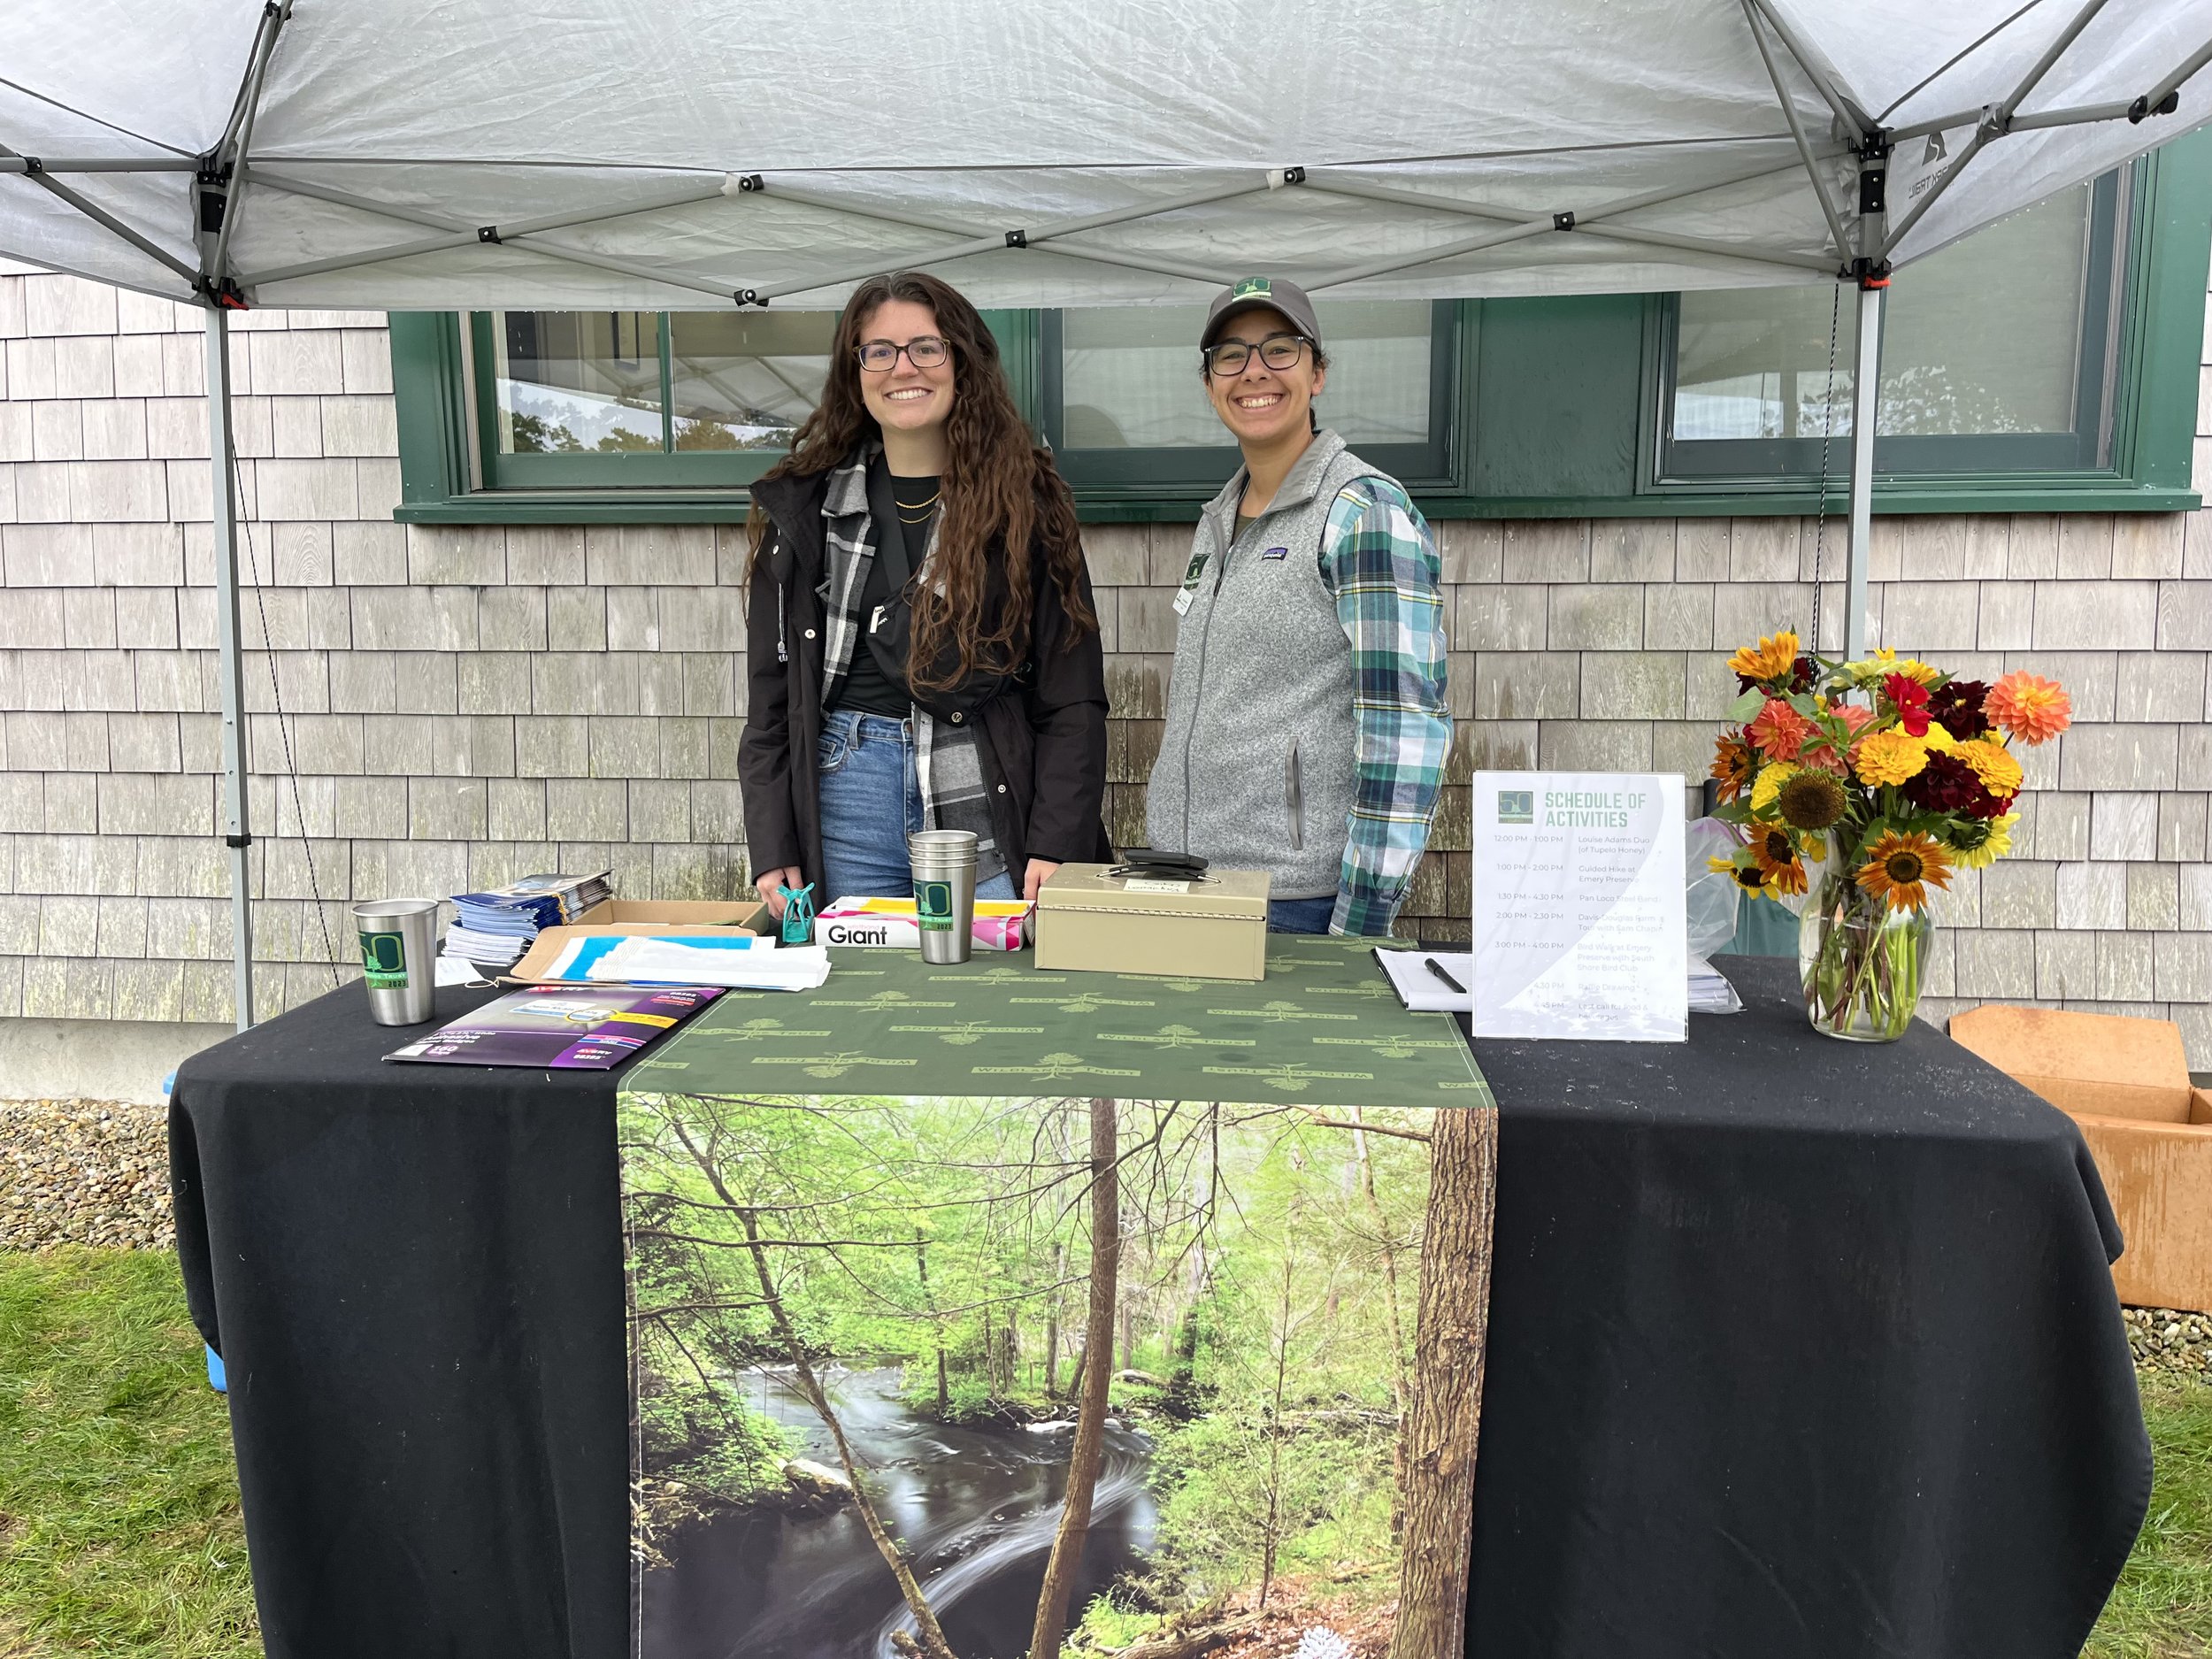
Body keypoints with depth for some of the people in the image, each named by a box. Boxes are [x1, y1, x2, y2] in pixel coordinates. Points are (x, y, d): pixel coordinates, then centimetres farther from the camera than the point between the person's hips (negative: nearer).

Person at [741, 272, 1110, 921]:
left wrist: (1057, 845, -11)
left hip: (988, 800, -1)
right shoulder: (803, 507, 9)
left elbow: (1073, 698, -1)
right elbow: (772, 693, 8)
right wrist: (772, 848, 0)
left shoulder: (1026, 502, 3)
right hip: (846, 790, 2)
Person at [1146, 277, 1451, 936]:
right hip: (1181, 882, 7)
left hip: (1298, 899, -7)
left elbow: (1406, 727, -17)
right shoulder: (1216, 523, 13)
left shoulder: (1366, 511, -10)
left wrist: (1359, 926, -20)